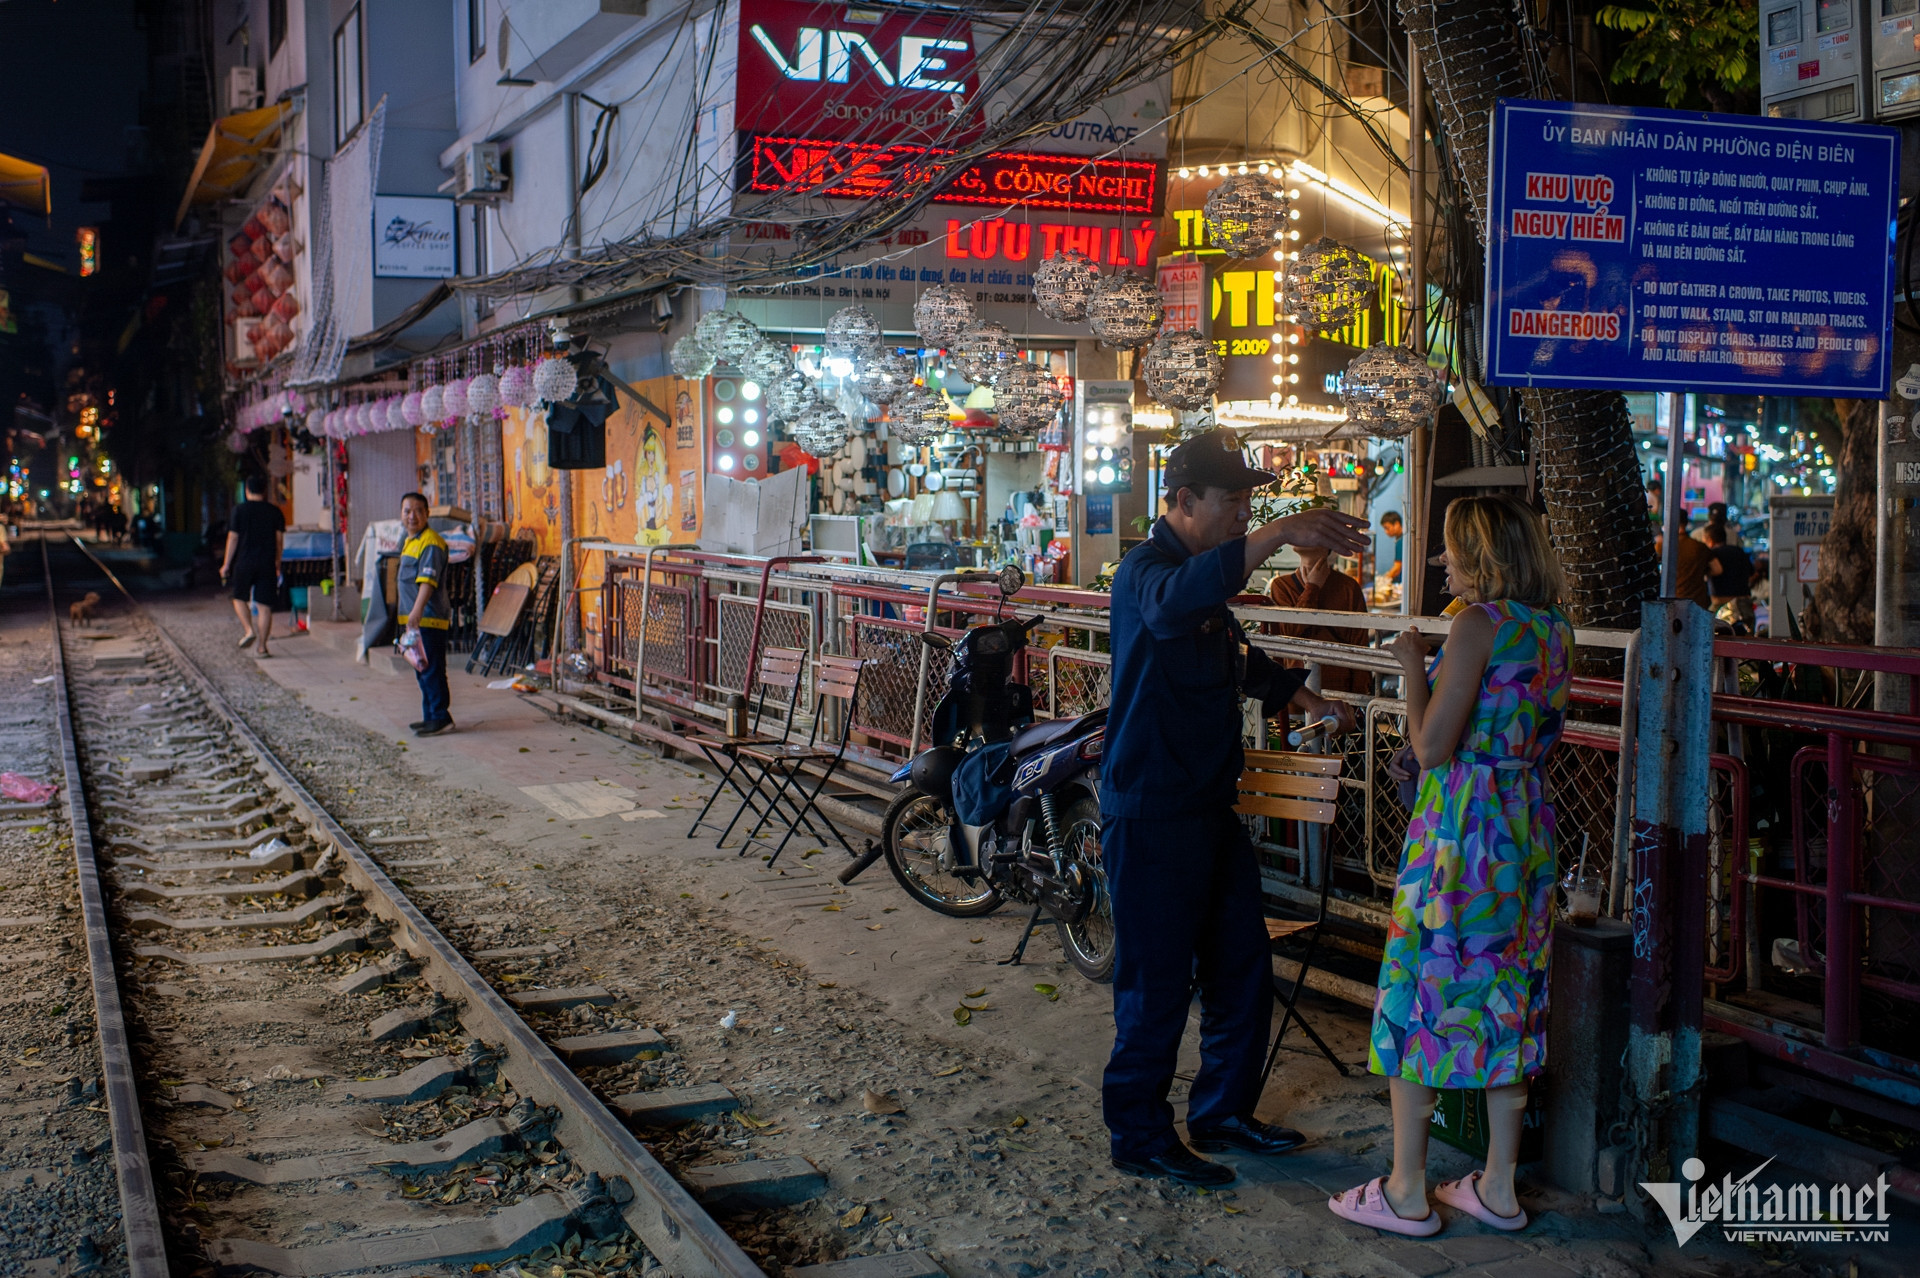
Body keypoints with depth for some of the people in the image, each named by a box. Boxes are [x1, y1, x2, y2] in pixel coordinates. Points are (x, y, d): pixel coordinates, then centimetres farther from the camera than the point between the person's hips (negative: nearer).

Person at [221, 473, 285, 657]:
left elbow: (233, 538, -2)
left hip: (244, 562, -1)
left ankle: (249, 630, -3)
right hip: (267, 564, 1)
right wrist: (277, 563, 15)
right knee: (264, 605, 1)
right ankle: (262, 647, -1)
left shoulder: (239, 510, -1)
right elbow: (279, 540, 5)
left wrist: (226, 564, 4)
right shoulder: (274, 511, 4)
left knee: (240, 598, 19)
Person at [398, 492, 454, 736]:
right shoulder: (410, 542, 17)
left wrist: (417, 610, -36)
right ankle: (431, 716, 23)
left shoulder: (431, 543, -15)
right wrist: (411, 613, 20)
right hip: (414, 618, 10)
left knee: (431, 669, -9)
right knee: (422, 670, 15)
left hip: (429, 618, -10)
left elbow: (428, 580, -26)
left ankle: (441, 718, -4)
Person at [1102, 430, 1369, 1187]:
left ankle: (1223, 1112, 31)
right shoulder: (1147, 569, -16)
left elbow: (1239, 661, 34)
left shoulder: (1206, 574, 15)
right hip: (1150, 817, -10)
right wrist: (1280, 534, -47)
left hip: (1209, 807, 10)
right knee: (1157, 983, -1)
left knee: (1242, 968, 15)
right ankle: (1139, 1137, 14)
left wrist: (1312, 703, 27)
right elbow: (1175, 602, -43)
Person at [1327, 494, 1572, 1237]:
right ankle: (1499, 1189, 21)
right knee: (1505, 996, 14)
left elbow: (1432, 746, -18)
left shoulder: (1479, 624, -15)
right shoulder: (1554, 629, 9)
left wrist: (1414, 665, -5)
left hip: (1461, 824, -8)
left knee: (1421, 992, 2)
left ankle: (1407, 1192, 8)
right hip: (1528, 824, 8)